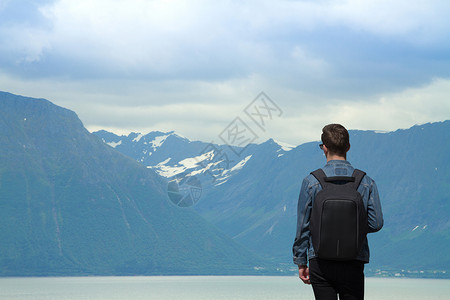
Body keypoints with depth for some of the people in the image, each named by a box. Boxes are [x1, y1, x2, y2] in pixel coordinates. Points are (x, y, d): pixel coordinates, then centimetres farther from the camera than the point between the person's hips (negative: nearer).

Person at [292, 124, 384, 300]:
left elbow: (303, 225, -2)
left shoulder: (311, 181, -5)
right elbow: (376, 223, -1)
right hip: (354, 263, 1)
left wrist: (301, 262, 7)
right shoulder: (366, 182, -1)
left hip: (321, 263, -1)